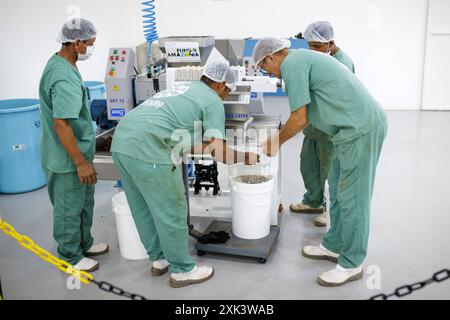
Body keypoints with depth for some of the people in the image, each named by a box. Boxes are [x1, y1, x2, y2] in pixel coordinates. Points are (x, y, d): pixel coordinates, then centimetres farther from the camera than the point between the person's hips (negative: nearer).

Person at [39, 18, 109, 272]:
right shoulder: (64, 78, -27)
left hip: (79, 151, 10)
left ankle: (84, 243, 41)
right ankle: (71, 256, 25)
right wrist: (80, 162, -26)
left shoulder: (61, 63, 6)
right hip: (67, 158, -10)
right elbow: (60, 123, -30)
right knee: (69, 208, 8)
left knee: (84, 202, 23)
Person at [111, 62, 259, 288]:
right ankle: (182, 270, 21)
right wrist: (247, 157, 14)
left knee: (144, 209, 20)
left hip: (122, 143, 9)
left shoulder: (182, 90, 29)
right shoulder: (212, 101, 5)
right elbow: (218, 151, -2)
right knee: (171, 212, 6)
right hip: (148, 151, -9)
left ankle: (159, 259, 37)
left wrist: (209, 145, 39)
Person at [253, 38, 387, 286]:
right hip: (357, 125, 10)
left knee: (352, 196, -1)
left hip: (361, 129, -10)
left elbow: (299, 118, -12)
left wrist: (278, 141, 4)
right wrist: (279, 139, 24)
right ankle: (333, 246, 32)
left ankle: (351, 265, 13)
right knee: (338, 189, 18)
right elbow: (307, 114, 22)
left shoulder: (291, 64, -11)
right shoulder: (302, 58, 19)